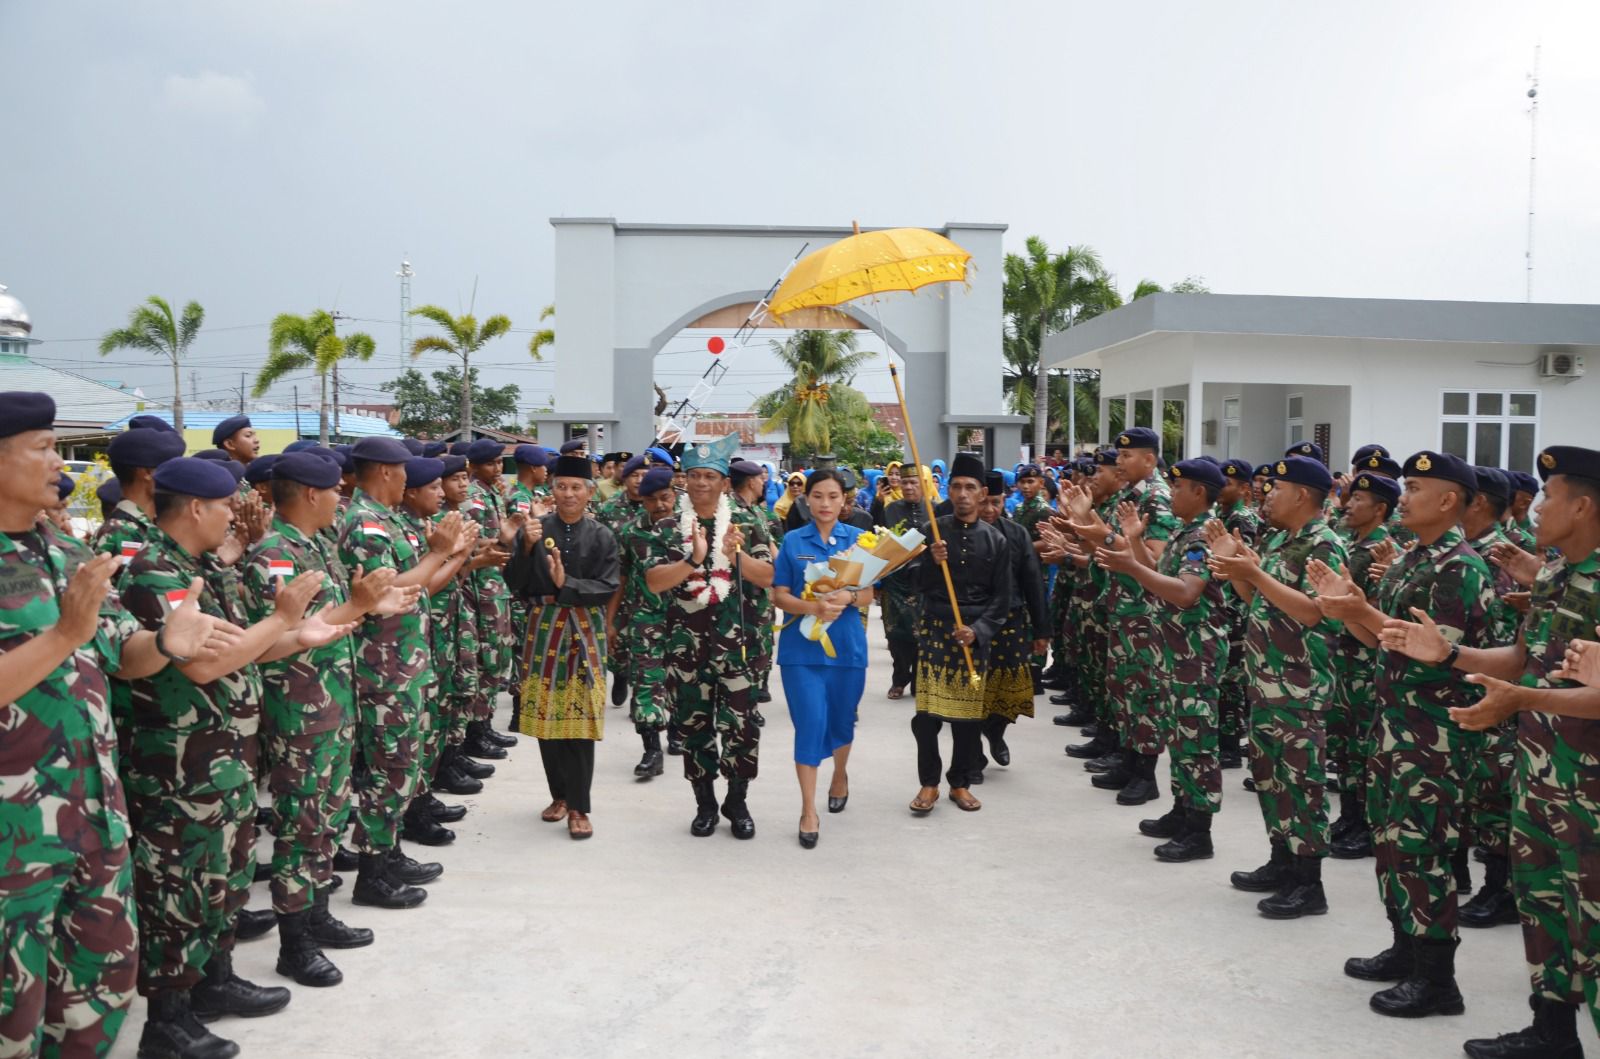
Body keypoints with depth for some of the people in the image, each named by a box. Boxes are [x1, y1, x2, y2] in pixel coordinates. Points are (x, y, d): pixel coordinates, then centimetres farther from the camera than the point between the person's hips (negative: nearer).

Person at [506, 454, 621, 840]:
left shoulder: (601, 536, 1)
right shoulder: (533, 530, 2)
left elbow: (608, 588, -6)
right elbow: (515, 584, -3)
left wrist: (566, 585, -17)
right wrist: (526, 547, -17)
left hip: (585, 632, -1)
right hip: (544, 630, 1)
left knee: (580, 718, -4)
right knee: (546, 715, 6)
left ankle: (578, 806, 2)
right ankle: (560, 794, 23)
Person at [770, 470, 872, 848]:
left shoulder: (858, 539, 2)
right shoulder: (793, 541, 1)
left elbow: (868, 596, 2)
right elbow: (779, 596, -2)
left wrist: (848, 597, -20)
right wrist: (814, 607, -20)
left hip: (846, 644, 1)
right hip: (801, 646, -1)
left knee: (841, 721, 14)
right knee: (810, 724, -5)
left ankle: (840, 774, 44)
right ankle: (808, 810, 3)